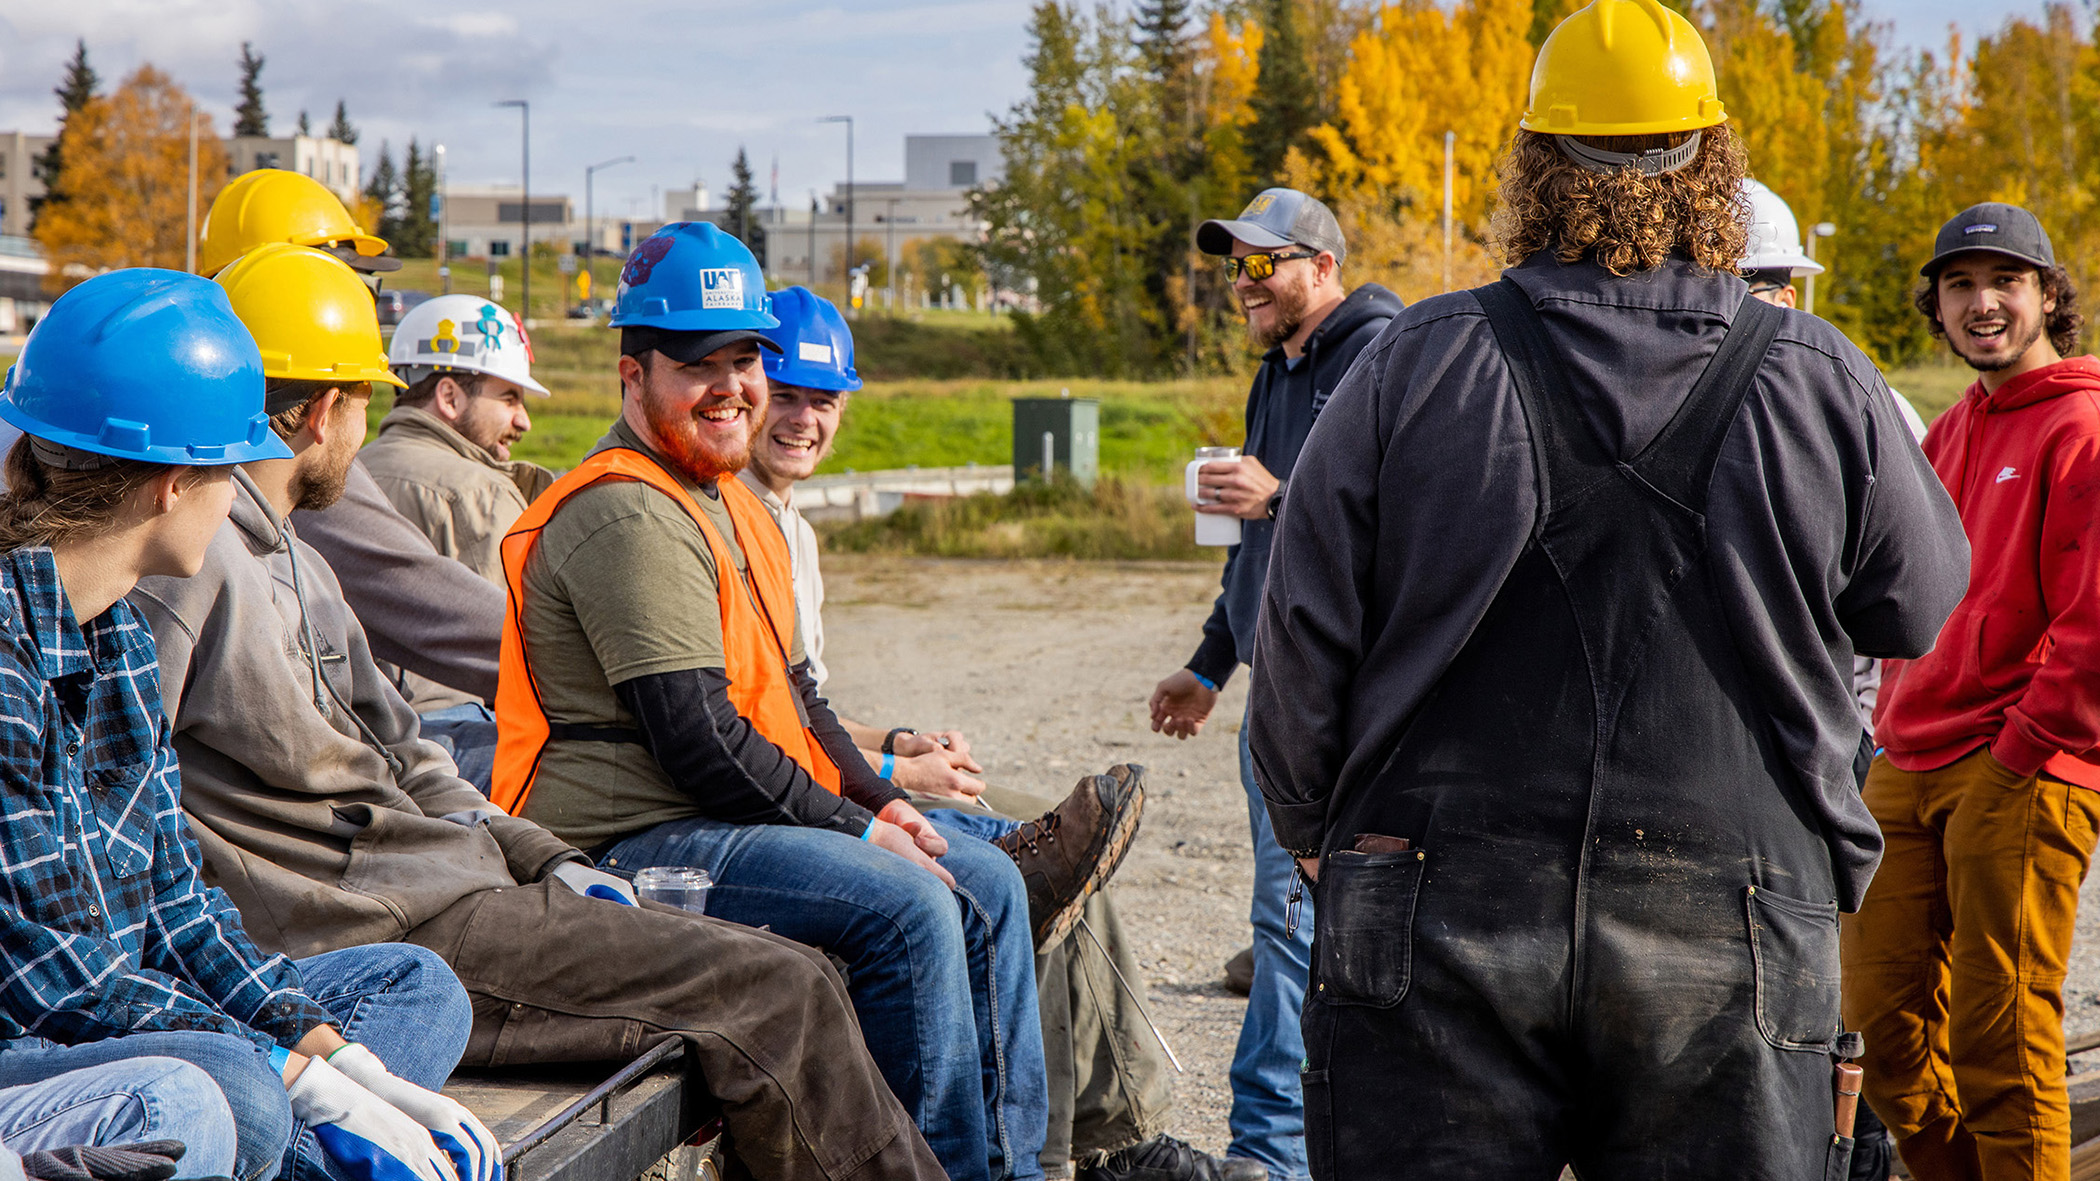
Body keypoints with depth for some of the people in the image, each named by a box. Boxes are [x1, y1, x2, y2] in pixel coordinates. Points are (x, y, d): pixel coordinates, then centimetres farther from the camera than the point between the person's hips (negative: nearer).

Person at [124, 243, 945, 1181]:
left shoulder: (295, 564, 22)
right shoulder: (181, 561, -12)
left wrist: (549, 862, 13)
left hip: (453, 882, 11)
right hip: (385, 935, -11)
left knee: (782, 973, 6)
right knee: (779, 992, -13)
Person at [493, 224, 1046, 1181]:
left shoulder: (728, 502, 18)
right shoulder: (628, 516, -16)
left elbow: (791, 691, 22)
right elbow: (697, 742, -22)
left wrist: (881, 802, 6)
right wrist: (857, 830, -15)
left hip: (743, 816, 11)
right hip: (631, 843, -11)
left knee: (988, 885, 6)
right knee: (907, 907, -24)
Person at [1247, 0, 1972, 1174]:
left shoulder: (1417, 363, -1)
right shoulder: (1822, 385, -1)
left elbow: (1303, 638, 2)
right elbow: (1920, 608, 14)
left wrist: (1316, 828, 19)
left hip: (1440, 927, 0)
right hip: (1733, 944, 0)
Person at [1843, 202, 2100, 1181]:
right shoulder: (1946, 436, 19)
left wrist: (2019, 750, -13)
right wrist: (1900, 723, 15)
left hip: (2021, 778, -8)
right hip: (1907, 769, 8)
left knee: (2000, 1036, -5)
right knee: (1882, 1020, 8)